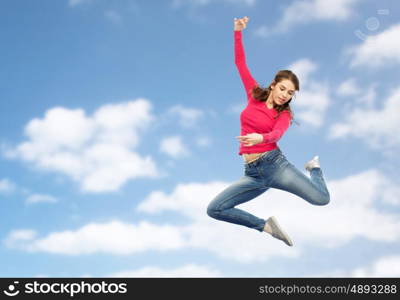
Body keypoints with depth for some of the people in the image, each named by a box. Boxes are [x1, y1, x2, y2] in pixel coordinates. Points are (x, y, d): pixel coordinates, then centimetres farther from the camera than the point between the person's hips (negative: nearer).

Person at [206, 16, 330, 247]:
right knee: (214, 210, -12)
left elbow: (277, 134, -20)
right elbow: (241, 64, 9)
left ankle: (314, 167, 19)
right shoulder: (255, 96, 10)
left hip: (275, 163, -2)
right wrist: (238, 32, 1)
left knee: (321, 199, -17)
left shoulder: (284, 114, 3)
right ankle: (266, 225, 1)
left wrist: (260, 138, -43)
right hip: (253, 173, 2)